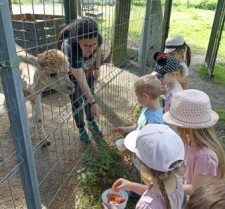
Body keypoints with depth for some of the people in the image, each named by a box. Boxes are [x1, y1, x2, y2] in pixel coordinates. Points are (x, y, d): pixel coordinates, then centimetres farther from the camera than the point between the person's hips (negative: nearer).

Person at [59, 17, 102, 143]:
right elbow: (81, 81, -39)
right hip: (71, 73, -4)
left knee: (89, 96, 15)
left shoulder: (98, 39, -31)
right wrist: (93, 103, -38)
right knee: (77, 102, 5)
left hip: (88, 69, 4)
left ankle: (91, 122, 38)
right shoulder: (70, 47, -43)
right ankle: (81, 129, 28)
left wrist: (97, 69, 4)